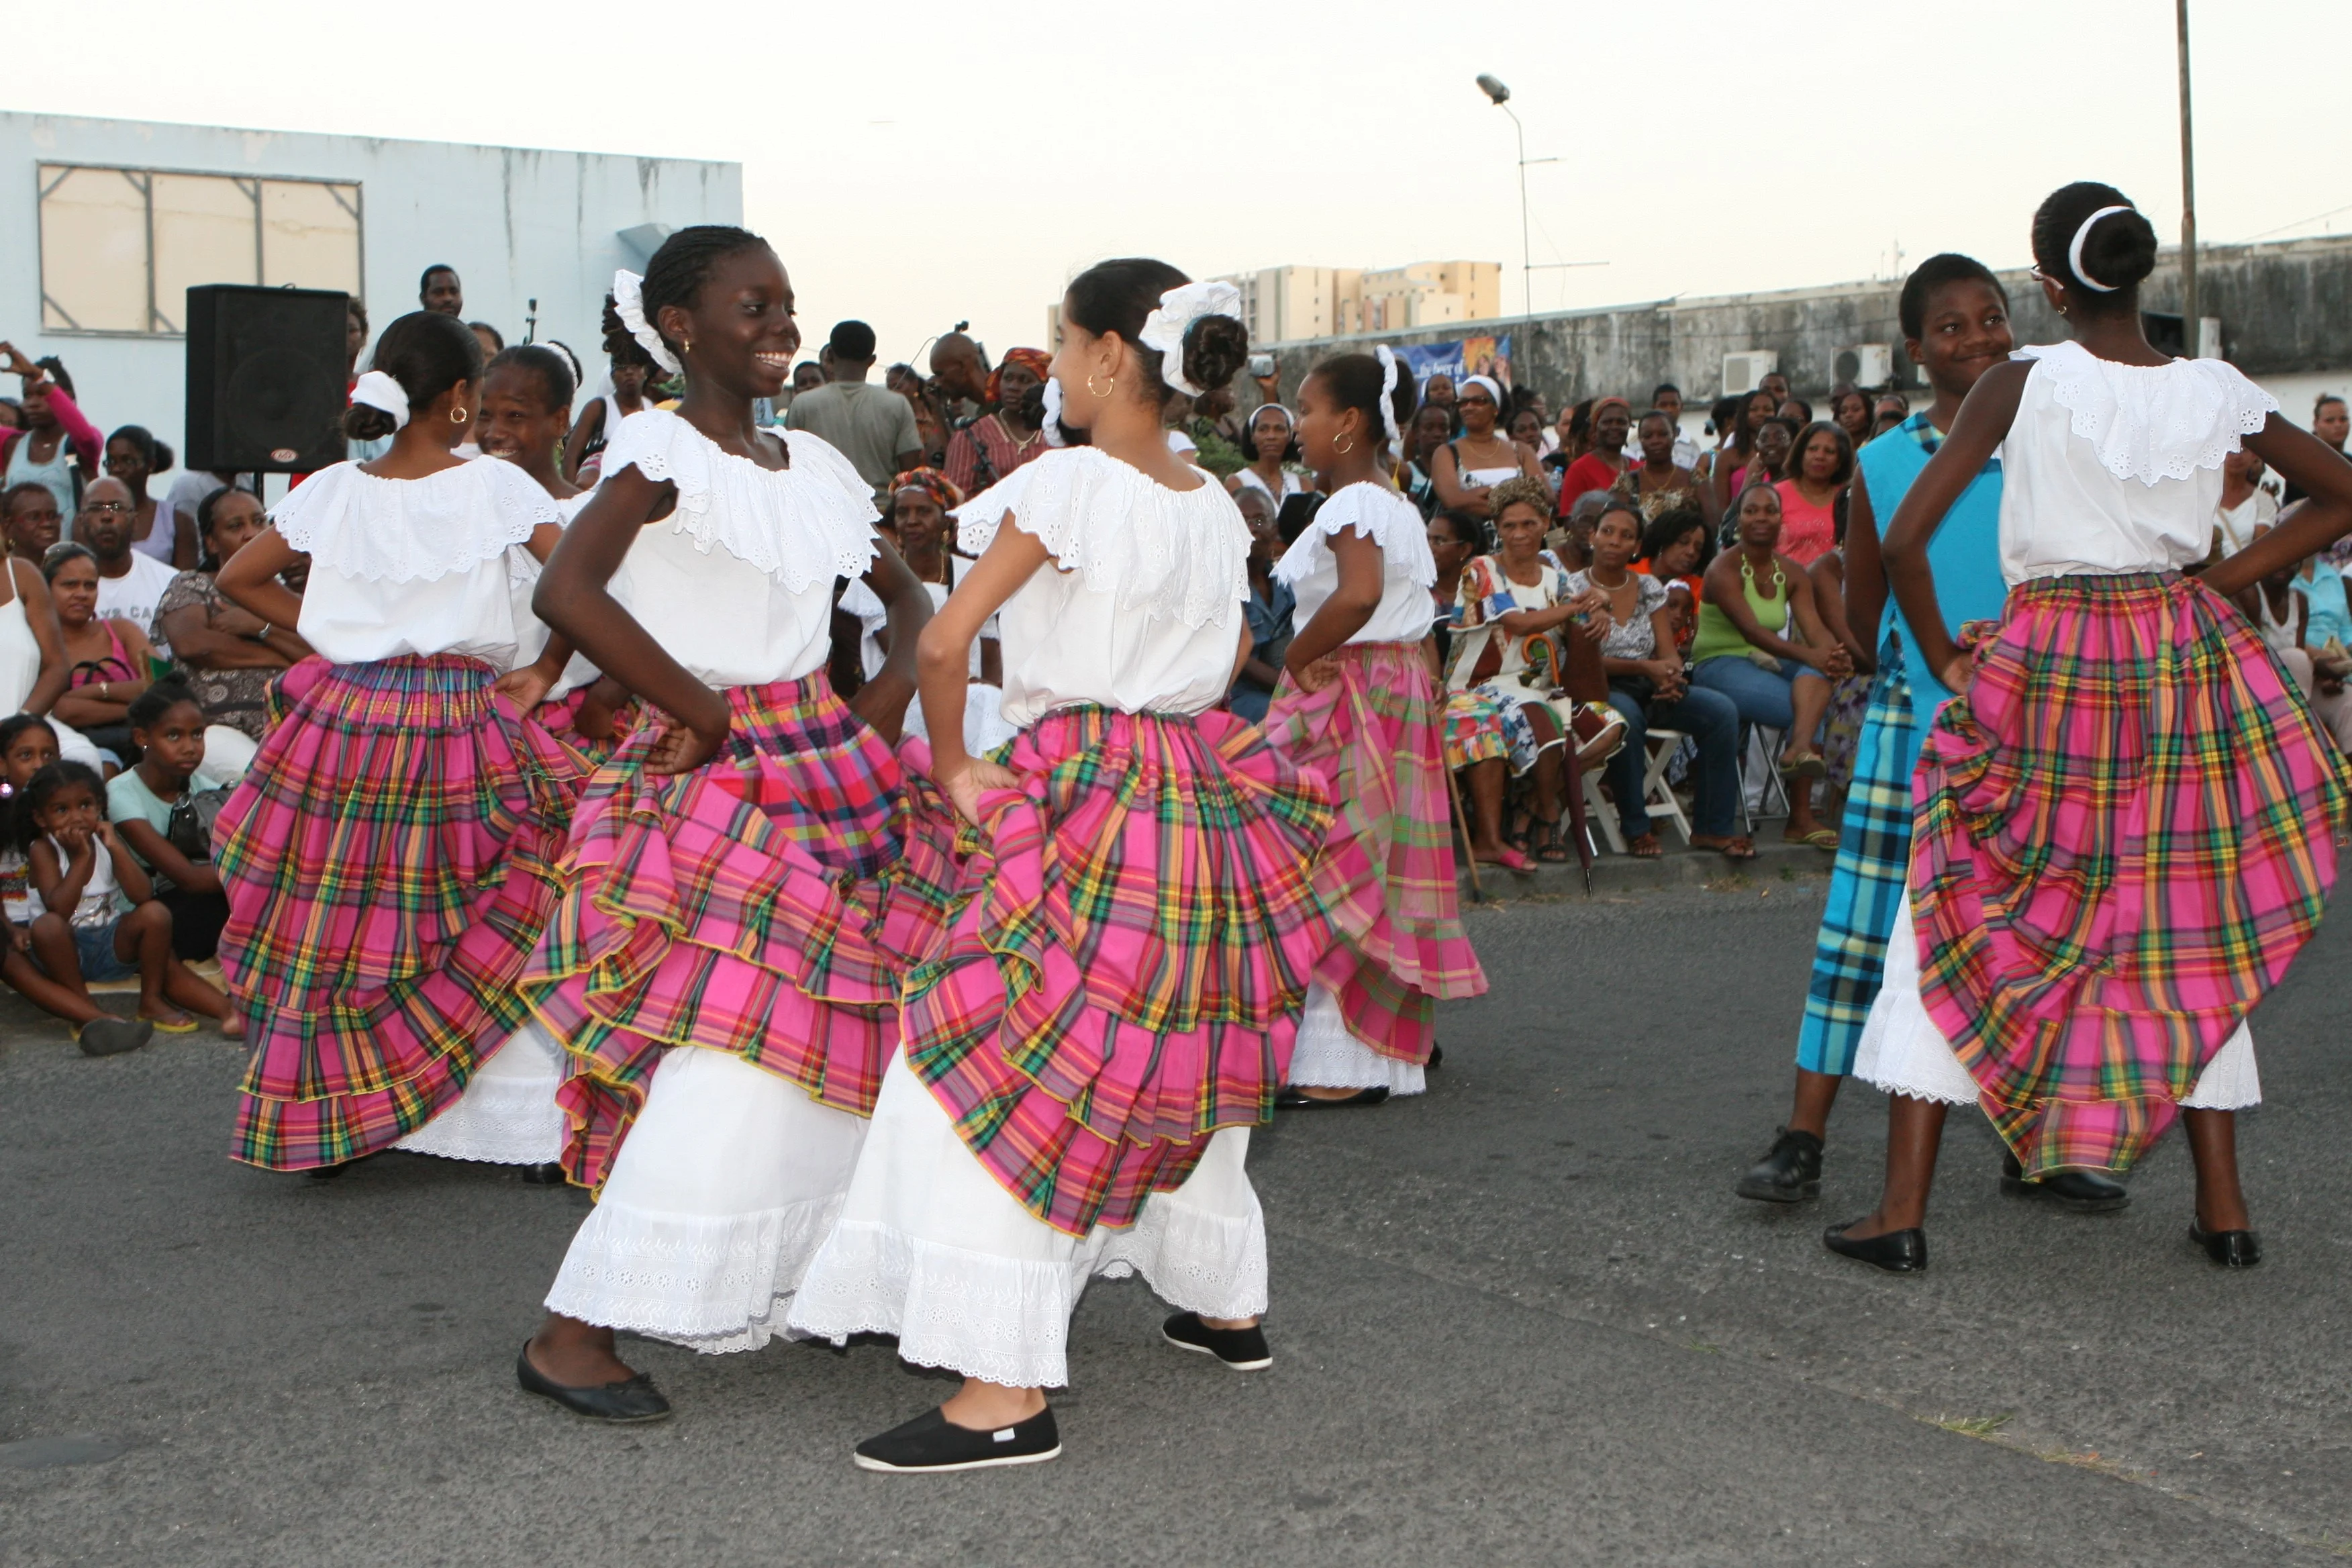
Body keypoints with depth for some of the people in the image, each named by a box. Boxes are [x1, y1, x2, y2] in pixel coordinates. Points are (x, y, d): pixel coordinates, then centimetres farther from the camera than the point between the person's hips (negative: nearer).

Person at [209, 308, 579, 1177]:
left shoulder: (332, 491, 5)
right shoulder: (495, 485, -5)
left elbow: (235, 578, 13)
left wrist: (329, 633, 13)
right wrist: (544, 671, 0)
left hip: (344, 717, 3)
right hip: (459, 723, -3)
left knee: (331, 919, 11)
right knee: (484, 932, 5)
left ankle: (323, 1121, 19)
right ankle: (529, 1115, 4)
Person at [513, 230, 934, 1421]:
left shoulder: (817, 467, 13)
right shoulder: (662, 451, -9)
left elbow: (909, 597, 24)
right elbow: (565, 593, -24)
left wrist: (889, 694, 4)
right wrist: (701, 714, -17)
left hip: (828, 770, 8)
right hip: (715, 780, -7)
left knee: (839, 1037, 9)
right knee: (726, 1052, -14)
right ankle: (573, 1333, -7)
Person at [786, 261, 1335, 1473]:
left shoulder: (1065, 485, -13)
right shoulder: (1214, 504, 9)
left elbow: (946, 640, -18)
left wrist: (951, 768, -5)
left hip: (1083, 802, -8)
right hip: (1203, 790, 8)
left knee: (1006, 1071, -6)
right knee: (1184, 1053, 21)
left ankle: (1008, 1390, -8)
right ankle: (1227, 1306, 34)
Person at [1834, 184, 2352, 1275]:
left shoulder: (2023, 384, -10)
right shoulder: (2217, 394, 0)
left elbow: (1905, 540, -15)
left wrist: (1943, 657, -1)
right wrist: (2216, 581, 9)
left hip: (2045, 668, -3)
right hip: (2186, 669, 3)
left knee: (1958, 918, 5)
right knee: (2193, 927, 15)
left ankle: (1903, 1209, 4)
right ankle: (2223, 1208, 17)